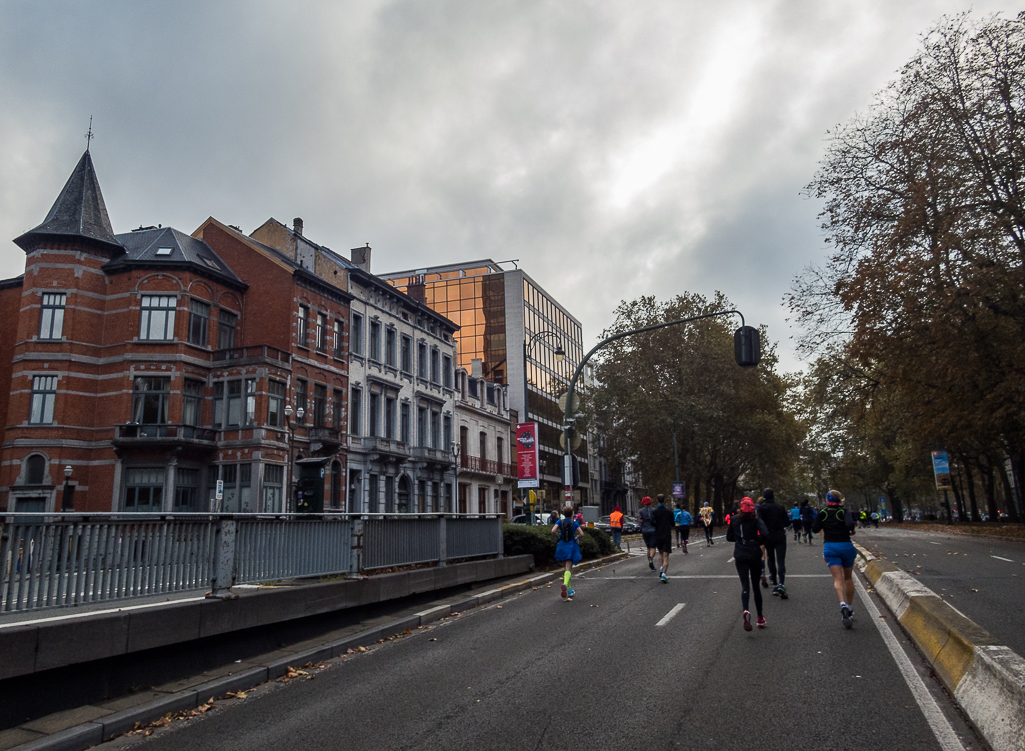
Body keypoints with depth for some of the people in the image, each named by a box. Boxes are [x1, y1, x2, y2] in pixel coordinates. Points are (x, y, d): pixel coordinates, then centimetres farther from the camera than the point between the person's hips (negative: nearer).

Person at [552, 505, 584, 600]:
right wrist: (576, 537, 11)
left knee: (568, 567, 18)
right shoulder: (574, 523, -2)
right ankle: (565, 584, -37)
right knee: (568, 568, -7)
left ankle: (569, 590, 23)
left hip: (562, 545, 3)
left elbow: (553, 531, -13)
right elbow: (582, 534, -8)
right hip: (571, 546, -3)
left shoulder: (560, 522, 0)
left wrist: (558, 534, 5)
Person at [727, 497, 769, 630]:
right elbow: (764, 534, -21)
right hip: (754, 555, -1)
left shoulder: (734, 519, 3)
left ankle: (746, 610, -32)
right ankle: (760, 618, 19)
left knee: (745, 585, -4)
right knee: (756, 585, 13)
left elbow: (729, 537, 7)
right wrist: (759, 542, -2)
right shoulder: (756, 520, -5)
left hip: (740, 556, 1)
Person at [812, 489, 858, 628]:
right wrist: (851, 532, 1)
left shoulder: (822, 513, 4)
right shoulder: (845, 512, -1)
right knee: (848, 578, 18)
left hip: (830, 547, 0)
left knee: (837, 579, -6)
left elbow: (815, 529, 1)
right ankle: (849, 608, 25)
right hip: (846, 546, 0)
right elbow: (850, 524, -20)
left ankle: (843, 604, -31)